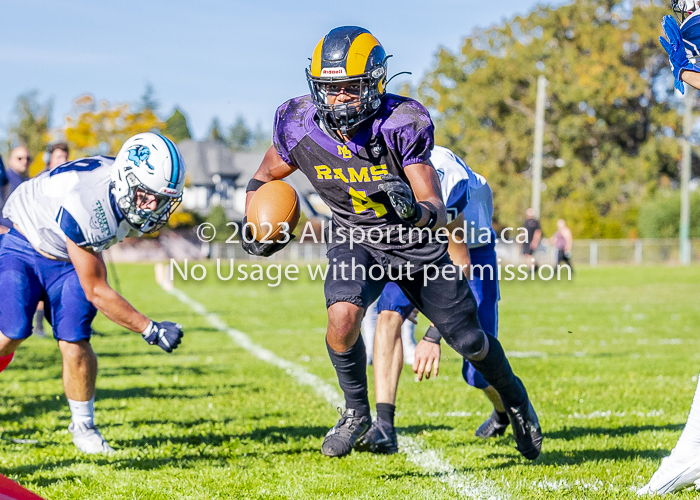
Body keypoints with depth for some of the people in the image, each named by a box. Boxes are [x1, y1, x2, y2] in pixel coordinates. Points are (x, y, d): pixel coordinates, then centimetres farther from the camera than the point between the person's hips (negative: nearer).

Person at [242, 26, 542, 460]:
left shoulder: (402, 126, -29)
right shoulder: (301, 127, -20)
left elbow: (438, 214, -29)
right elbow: (265, 177, 1)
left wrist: (415, 210, -53)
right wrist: (254, 227, -17)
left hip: (419, 244, -1)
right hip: (357, 241, 1)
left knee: (469, 341, 10)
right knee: (343, 315, -29)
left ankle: (514, 397, 44)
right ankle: (357, 414, -4)